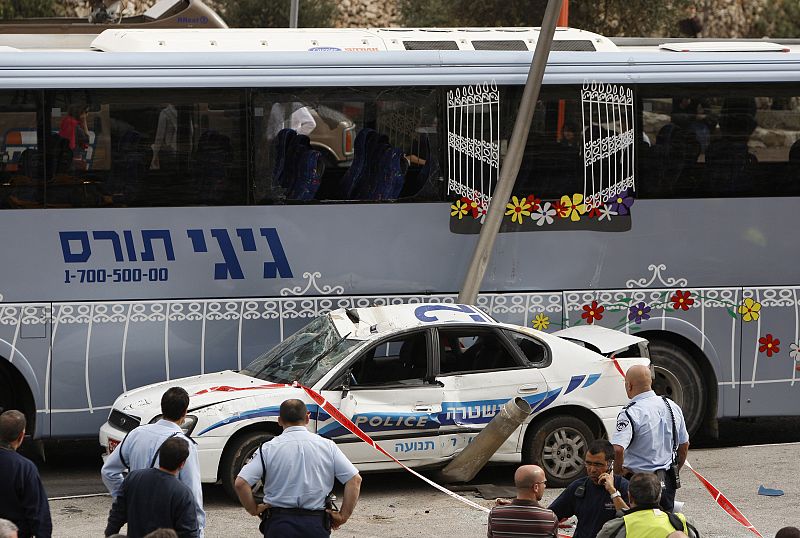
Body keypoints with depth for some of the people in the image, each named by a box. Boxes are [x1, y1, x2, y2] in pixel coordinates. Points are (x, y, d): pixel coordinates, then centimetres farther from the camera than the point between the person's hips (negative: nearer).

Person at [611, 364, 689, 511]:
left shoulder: (630, 413, -18)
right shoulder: (672, 407, 6)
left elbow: (617, 449, -30)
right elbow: (684, 445, 16)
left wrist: (618, 473, -14)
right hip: (667, 481, 7)